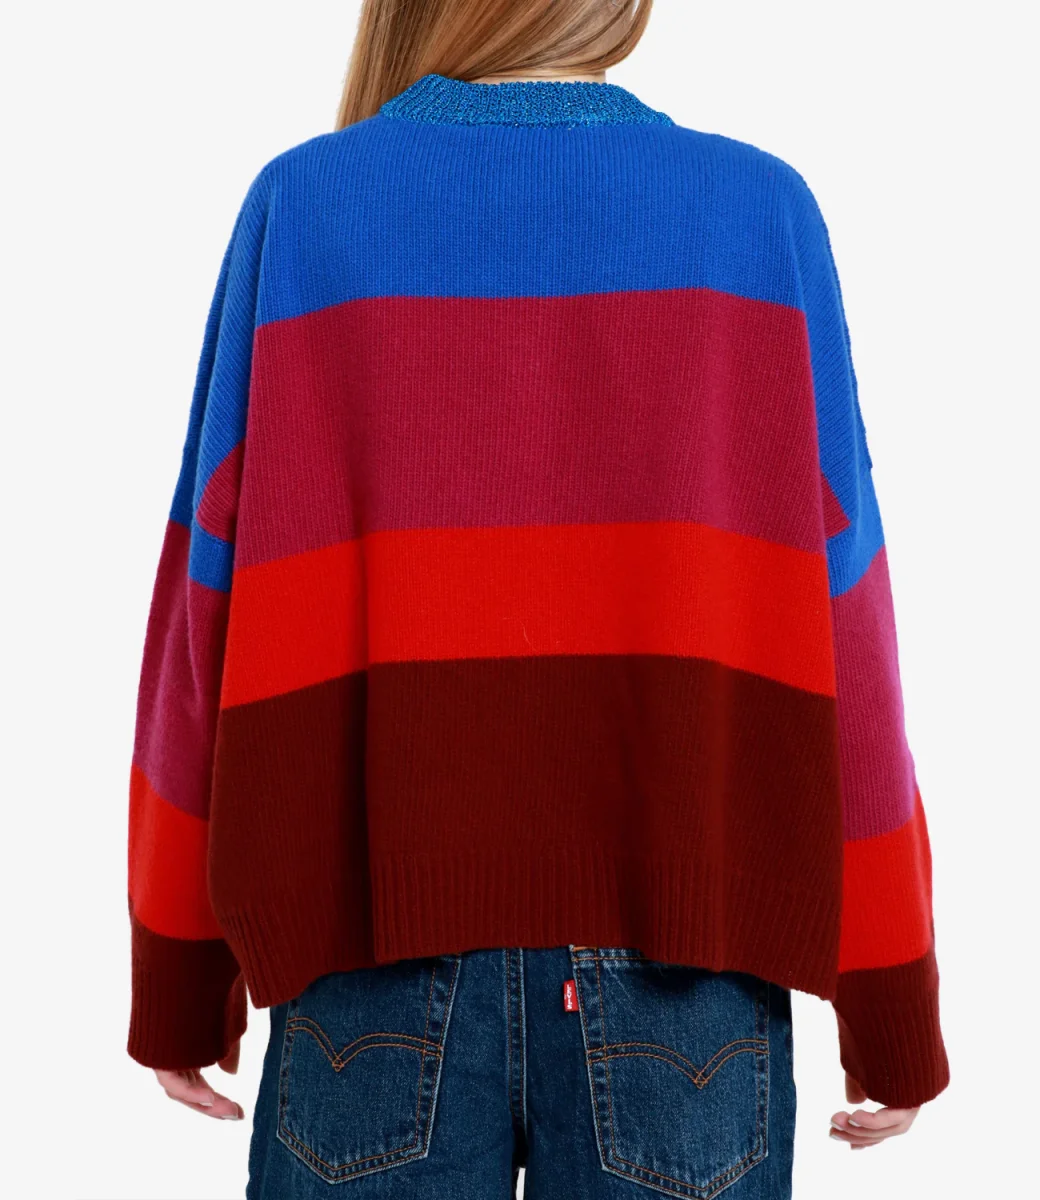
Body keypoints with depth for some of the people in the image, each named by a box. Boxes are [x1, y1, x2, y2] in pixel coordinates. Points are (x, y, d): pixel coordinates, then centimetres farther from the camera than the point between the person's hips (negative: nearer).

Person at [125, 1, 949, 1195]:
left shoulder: (299, 206, -2)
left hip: (374, 951, 1)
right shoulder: (762, 210, -2)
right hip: (680, 968, 0)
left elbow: (218, 602, -1)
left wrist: (178, 975, 10)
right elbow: (836, 621, -3)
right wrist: (893, 1006, 7)